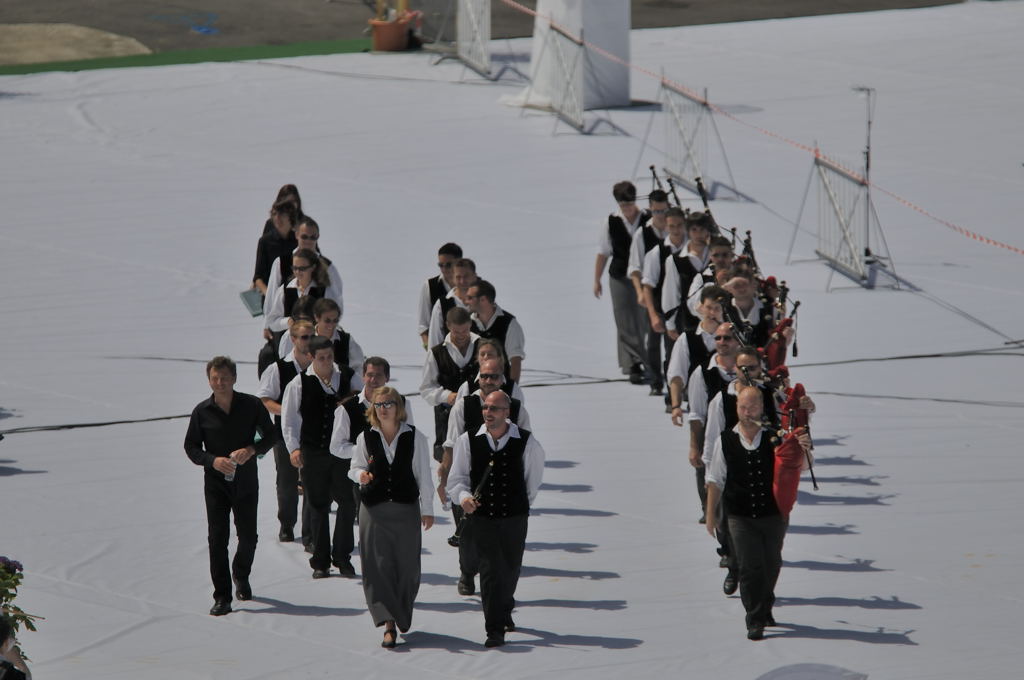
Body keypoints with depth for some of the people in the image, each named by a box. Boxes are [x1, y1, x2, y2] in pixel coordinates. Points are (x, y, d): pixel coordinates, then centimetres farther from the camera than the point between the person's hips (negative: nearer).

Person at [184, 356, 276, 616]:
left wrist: (252, 450, -15)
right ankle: (222, 597, -1)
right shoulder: (202, 411, -4)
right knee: (217, 539, -6)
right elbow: (191, 446, 3)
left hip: (246, 480, 1)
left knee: (248, 537, 8)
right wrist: (213, 460, -15)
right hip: (215, 482, -1)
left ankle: (241, 576, 39)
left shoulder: (252, 406, -4)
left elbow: (271, 436, 5)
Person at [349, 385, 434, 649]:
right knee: (377, 566, -7)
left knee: (406, 565, 4)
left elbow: (423, 475, 3)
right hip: (374, 509, 1)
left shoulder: (415, 437, -2)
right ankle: (388, 623, -8)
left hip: (406, 508, 0)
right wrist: (360, 475, -14)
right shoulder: (366, 438, 1)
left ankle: (402, 616, 26)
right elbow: (355, 467, 10)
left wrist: (427, 509, 5)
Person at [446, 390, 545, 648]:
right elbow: (457, 478, -1)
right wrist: (463, 496, -21)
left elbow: (534, 472, 12)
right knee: (491, 570, -12)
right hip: (481, 517, -1)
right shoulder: (468, 440, -7)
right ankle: (494, 630, -7)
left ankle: (504, 610, 45)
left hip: (514, 518, 1)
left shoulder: (525, 442, -7)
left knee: (511, 569, 15)